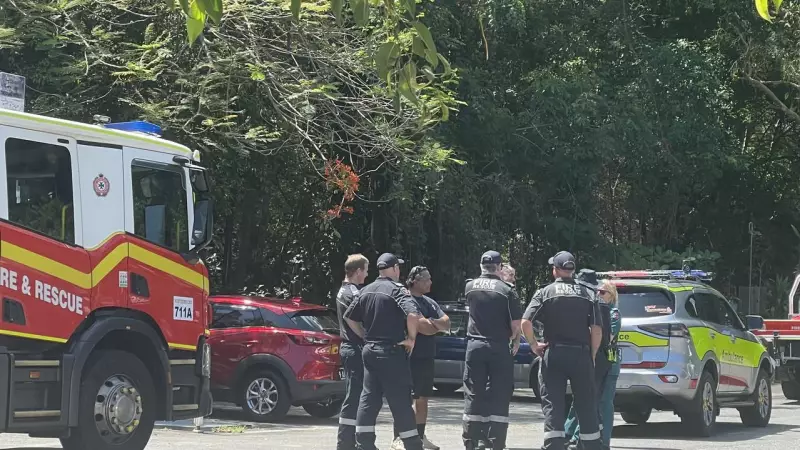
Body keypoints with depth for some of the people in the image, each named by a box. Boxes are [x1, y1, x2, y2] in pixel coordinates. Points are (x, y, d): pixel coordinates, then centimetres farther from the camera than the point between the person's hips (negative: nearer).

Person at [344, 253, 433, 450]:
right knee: (400, 401, -2)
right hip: (392, 352, -7)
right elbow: (413, 314, -26)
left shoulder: (366, 291, 10)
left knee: (368, 399, 10)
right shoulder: (396, 289, -11)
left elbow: (349, 317, 17)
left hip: (369, 351, 7)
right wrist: (411, 338, -12)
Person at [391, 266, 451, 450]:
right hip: (411, 357, -9)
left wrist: (434, 323, -14)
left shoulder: (430, 302, 16)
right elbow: (423, 328, -21)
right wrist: (438, 326, -1)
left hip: (427, 357, 9)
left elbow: (447, 323, 9)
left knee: (423, 399, 13)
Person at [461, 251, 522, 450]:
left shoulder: (470, 287, 3)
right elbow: (516, 324, -8)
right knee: (499, 397, 1)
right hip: (499, 348, -3)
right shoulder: (506, 290, -8)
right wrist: (515, 341, 11)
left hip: (475, 346, 3)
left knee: (473, 396, 7)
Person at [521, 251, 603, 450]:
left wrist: (534, 345, 1)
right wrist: (592, 356, 7)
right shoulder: (587, 294, 5)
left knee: (553, 405, 0)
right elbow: (597, 330, -2)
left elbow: (525, 323, -11)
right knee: (586, 406, 9)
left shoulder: (545, 292, 0)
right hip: (581, 354, 2)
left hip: (554, 353, -1)